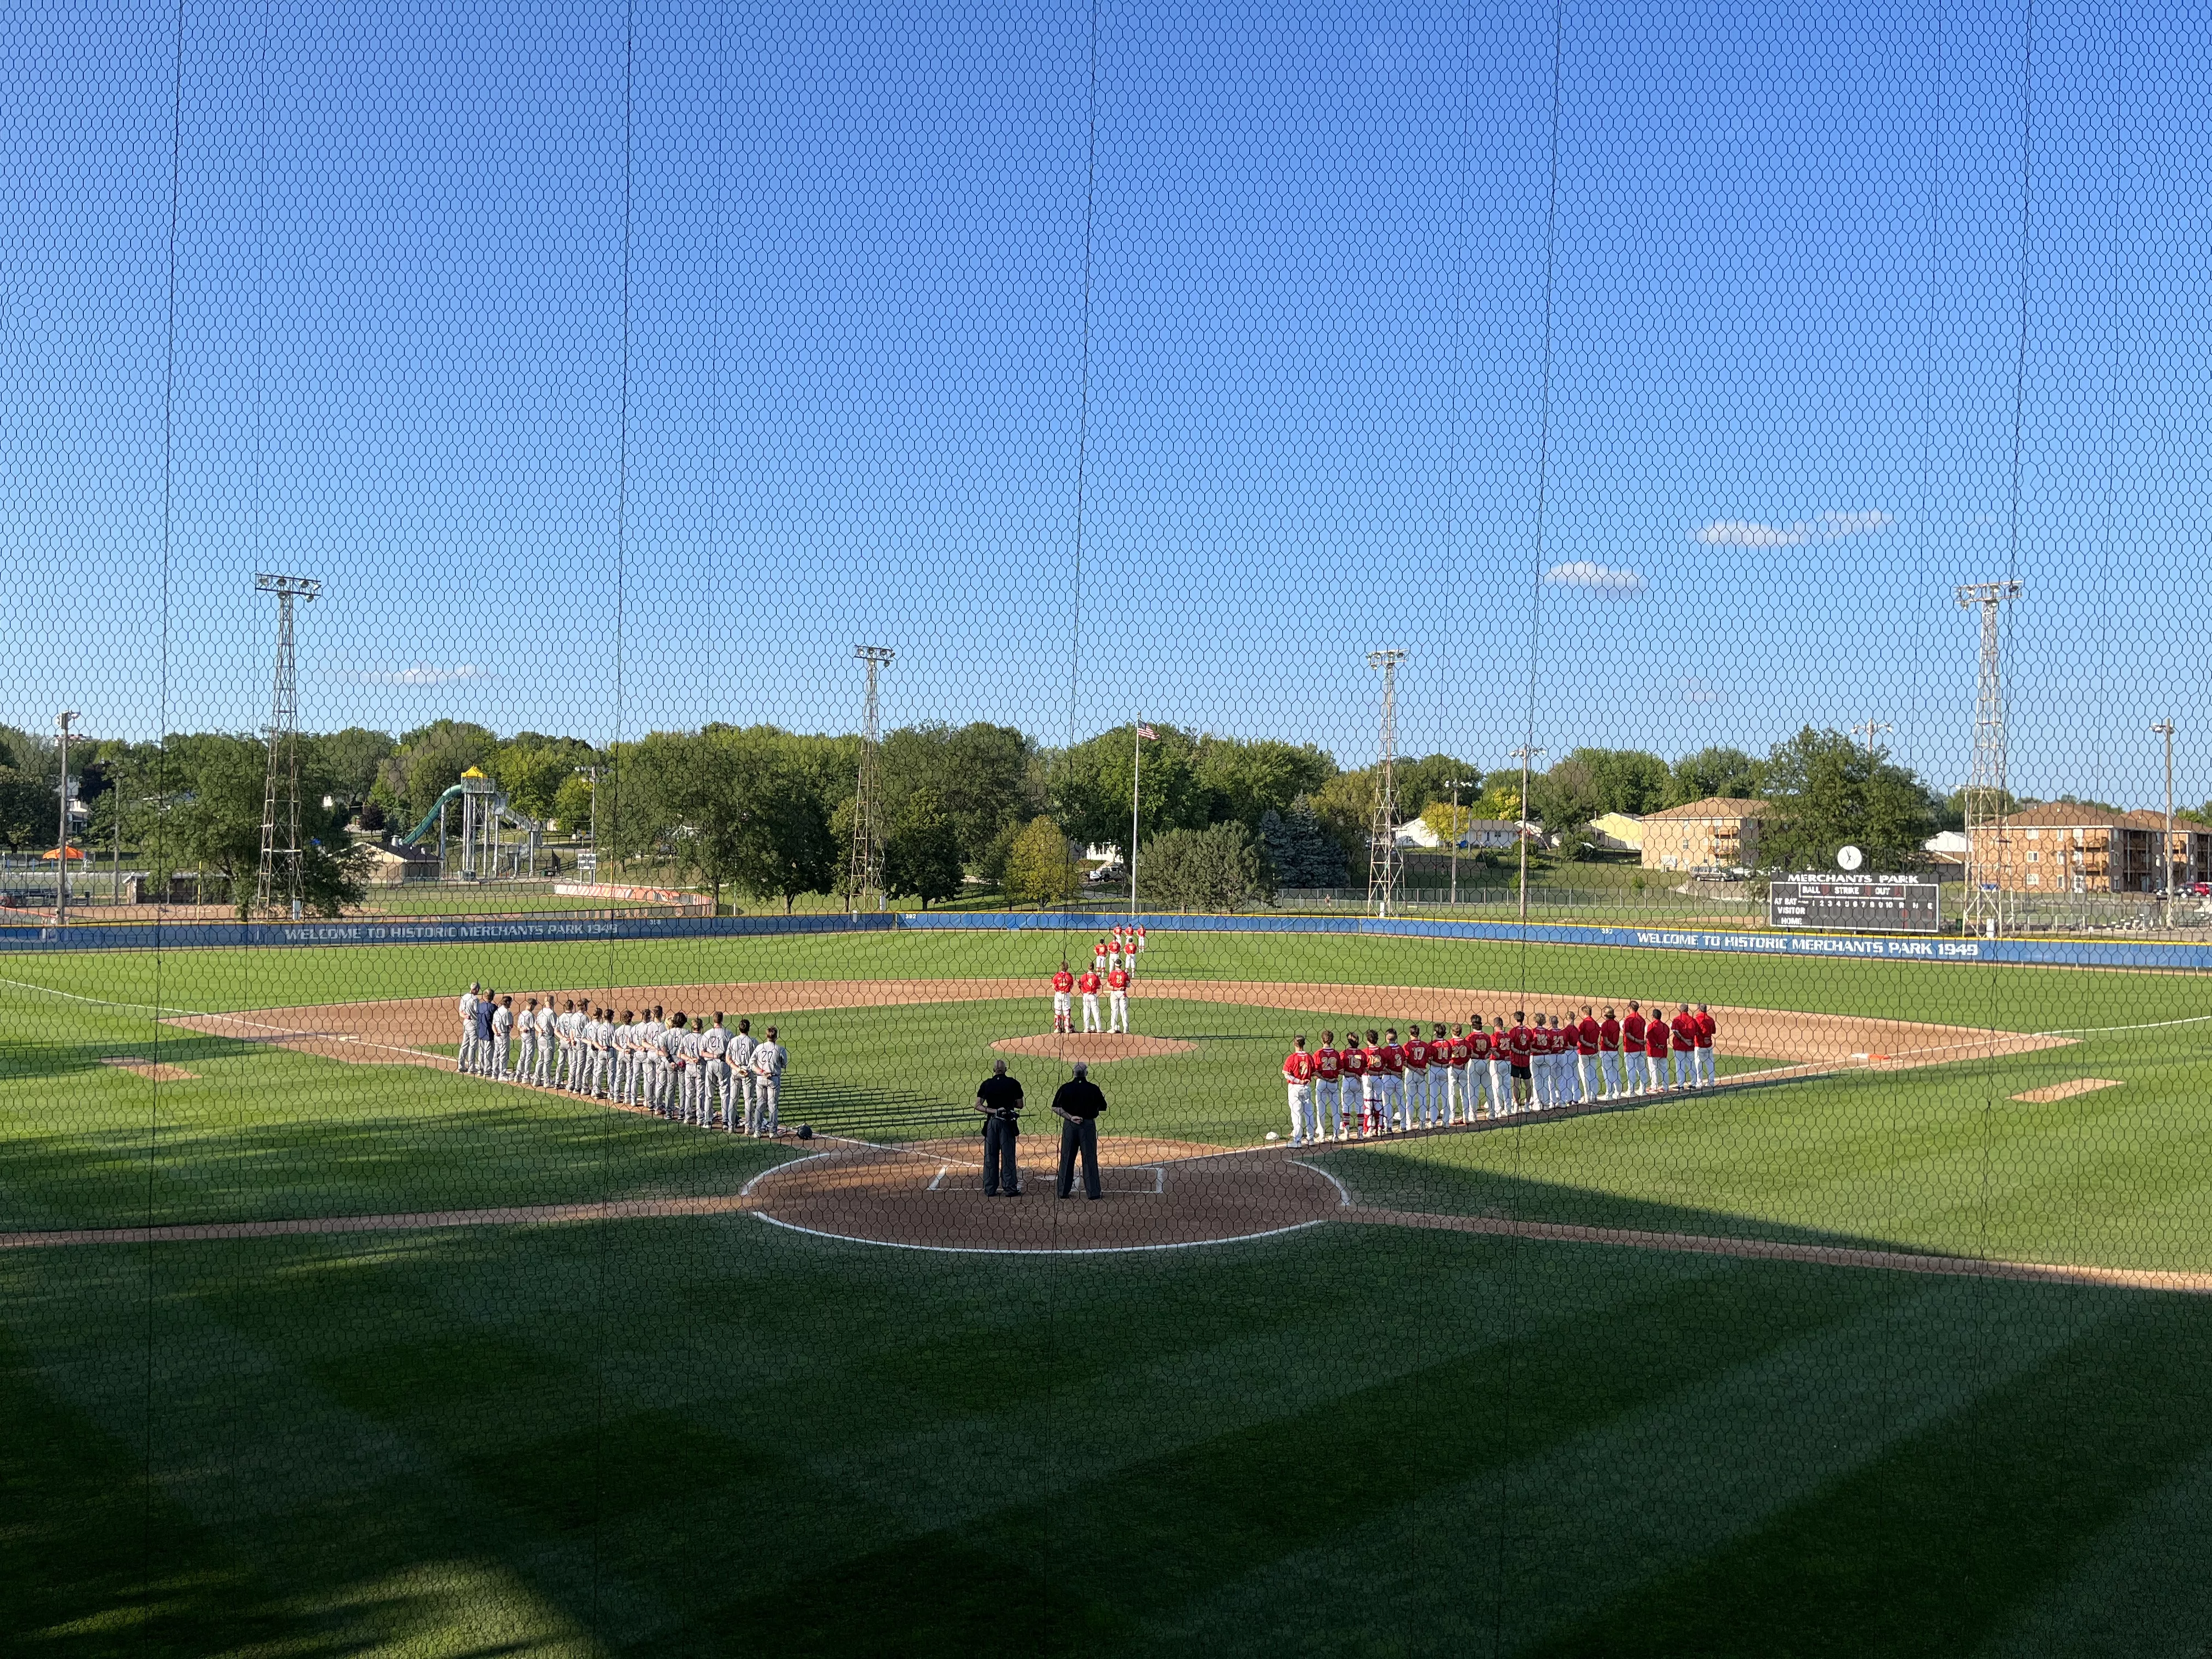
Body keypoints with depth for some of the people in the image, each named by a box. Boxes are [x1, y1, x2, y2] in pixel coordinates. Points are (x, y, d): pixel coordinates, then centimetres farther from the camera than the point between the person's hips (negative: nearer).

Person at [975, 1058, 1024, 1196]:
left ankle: (990, 1190, 8)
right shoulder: (1014, 1083, -2)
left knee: (990, 1156, 7)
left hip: (991, 1123, 1)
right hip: (1008, 1123, -1)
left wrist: (993, 1111, -9)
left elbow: (978, 1105, -4)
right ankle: (1011, 1189, 4)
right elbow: (1020, 1105, 1)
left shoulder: (986, 1084, 2)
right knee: (1008, 1156, 4)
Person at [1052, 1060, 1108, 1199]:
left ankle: (1063, 1192, 14)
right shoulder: (1093, 1088, -5)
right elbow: (1103, 1108, 2)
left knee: (1066, 1159, 10)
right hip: (1088, 1125, -1)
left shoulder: (1066, 1088, -3)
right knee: (1090, 1160, 4)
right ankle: (1093, 1194, 5)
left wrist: (1071, 1117, -11)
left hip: (1070, 1125, 1)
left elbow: (1056, 1108, -9)